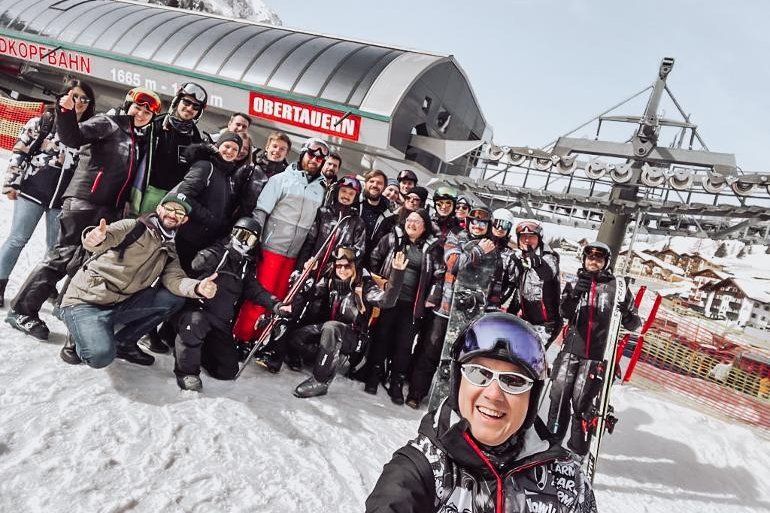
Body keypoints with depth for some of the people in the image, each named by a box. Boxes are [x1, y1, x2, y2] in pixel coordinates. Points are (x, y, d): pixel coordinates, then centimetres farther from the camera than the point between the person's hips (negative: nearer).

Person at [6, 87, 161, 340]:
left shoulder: (141, 140, 20)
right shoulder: (109, 123, 1)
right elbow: (73, 138, -13)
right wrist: (66, 112, -27)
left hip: (110, 208, 7)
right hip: (85, 198, -7)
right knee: (65, 255, -8)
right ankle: (22, 309, 1)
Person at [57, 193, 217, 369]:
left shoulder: (169, 253, 10)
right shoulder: (133, 227, -7)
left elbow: (175, 280, -8)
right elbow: (108, 236, -26)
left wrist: (198, 287, -31)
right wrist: (95, 239, -52)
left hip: (120, 306, 6)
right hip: (85, 302, -6)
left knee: (176, 297, -10)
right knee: (102, 355, -31)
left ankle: (124, 341, 4)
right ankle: (78, 338, 6)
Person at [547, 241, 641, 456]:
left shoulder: (616, 286, 0)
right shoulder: (575, 281, 7)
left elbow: (633, 325, 2)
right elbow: (565, 312, -6)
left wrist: (628, 314, -21)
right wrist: (574, 295, -25)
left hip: (597, 355, -2)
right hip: (571, 349, 3)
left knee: (581, 402, 0)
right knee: (559, 396, 5)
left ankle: (577, 451, 17)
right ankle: (552, 441, 23)